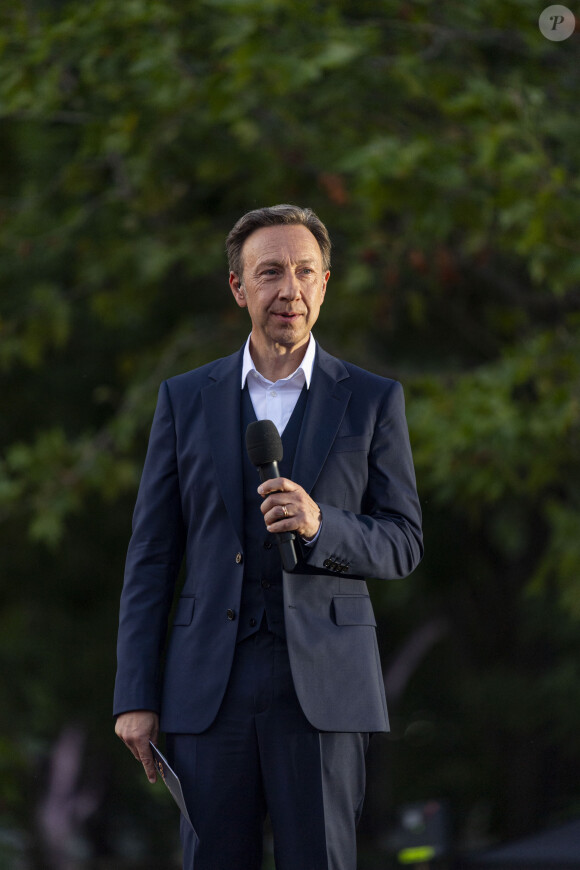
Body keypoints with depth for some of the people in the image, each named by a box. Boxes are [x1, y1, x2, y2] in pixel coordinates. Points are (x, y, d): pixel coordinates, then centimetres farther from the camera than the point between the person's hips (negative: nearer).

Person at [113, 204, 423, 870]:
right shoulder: (185, 400, 10)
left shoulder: (372, 401, 7)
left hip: (323, 686, -1)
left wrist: (319, 524, -15)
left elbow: (403, 544, 6)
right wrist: (135, 696, 2)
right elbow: (151, 557, 9)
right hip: (209, 685, 1)